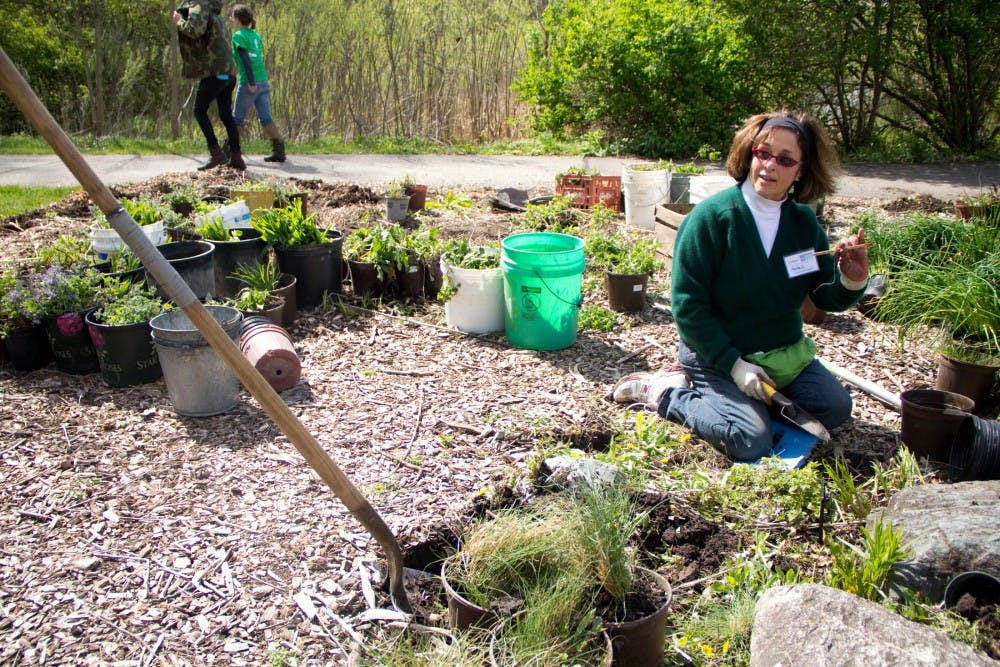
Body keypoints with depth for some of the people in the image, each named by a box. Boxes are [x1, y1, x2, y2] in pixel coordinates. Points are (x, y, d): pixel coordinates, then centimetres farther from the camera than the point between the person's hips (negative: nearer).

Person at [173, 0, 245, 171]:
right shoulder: (217, 15, 22)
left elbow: (194, 30, -24)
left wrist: (179, 22, -4)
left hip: (214, 72, -8)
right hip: (229, 73, 8)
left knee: (200, 111, 3)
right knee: (226, 115, 10)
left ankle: (216, 153, -5)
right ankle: (236, 158, 5)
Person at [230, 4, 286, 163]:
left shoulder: (238, 36, -4)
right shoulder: (256, 36, 16)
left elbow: (245, 58, -17)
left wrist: (251, 82, -21)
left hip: (249, 84, -6)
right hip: (264, 82, 6)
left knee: (237, 118, 6)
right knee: (265, 118, 1)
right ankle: (279, 150, -12)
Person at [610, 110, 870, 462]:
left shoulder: (804, 222, -1)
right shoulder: (711, 217, -19)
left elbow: (826, 298, 2)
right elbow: (688, 307, -19)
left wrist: (850, 282, -22)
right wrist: (734, 365, -22)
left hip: (786, 352, 7)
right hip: (716, 355, -6)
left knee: (836, 408, -1)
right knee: (752, 442, -21)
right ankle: (667, 390, -1)